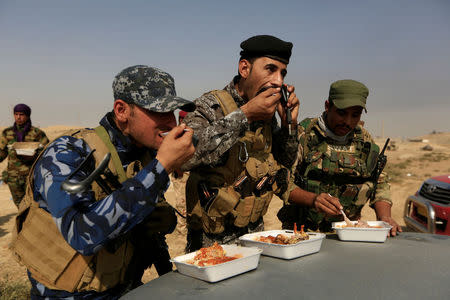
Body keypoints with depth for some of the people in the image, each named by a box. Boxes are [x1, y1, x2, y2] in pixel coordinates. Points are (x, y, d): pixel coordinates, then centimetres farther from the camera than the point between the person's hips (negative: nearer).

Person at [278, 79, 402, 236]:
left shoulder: (365, 140, 10)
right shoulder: (303, 134, -6)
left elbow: (380, 185, 16)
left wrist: (385, 217, -2)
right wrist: (313, 199, -26)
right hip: (302, 233, -4)